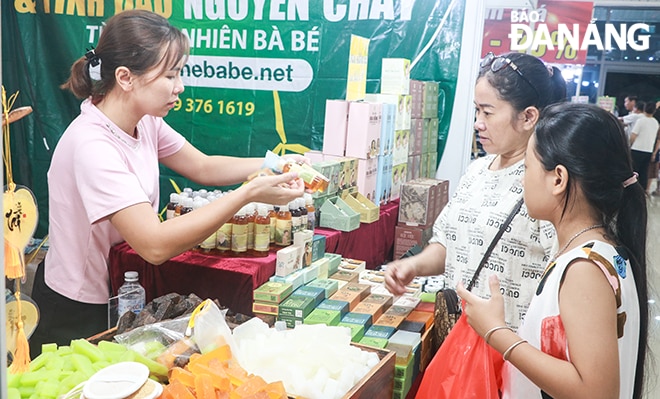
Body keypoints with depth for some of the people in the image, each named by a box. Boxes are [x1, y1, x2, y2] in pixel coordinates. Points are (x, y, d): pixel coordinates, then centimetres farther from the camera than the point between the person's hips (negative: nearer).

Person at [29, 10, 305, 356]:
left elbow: (203, 167, 3)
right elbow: (156, 245, -38)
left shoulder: (144, 121, -6)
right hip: (76, 316, -7)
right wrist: (249, 193, -37)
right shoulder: (92, 146, -31)